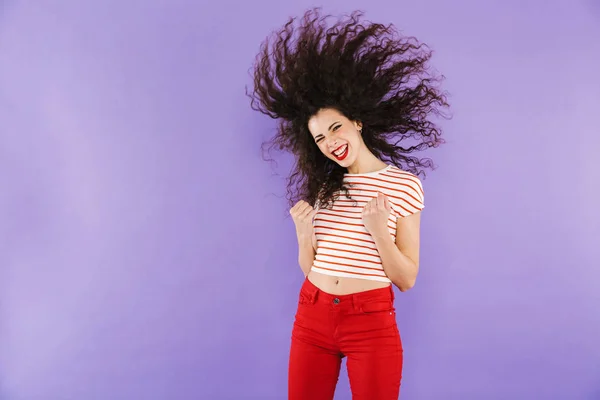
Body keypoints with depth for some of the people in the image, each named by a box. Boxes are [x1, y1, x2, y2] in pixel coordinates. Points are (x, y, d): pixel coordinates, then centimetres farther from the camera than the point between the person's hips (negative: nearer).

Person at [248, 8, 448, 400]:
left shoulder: (405, 184, -5)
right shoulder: (321, 185, 6)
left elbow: (407, 279, -5)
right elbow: (309, 268, 9)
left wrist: (380, 232, -21)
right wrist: (304, 234, -10)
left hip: (372, 322, -3)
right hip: (312, 317, 4)